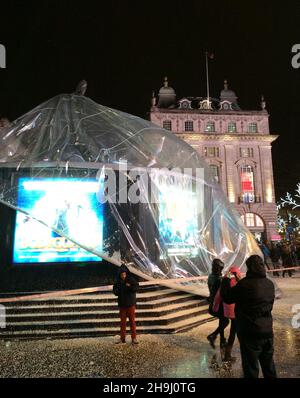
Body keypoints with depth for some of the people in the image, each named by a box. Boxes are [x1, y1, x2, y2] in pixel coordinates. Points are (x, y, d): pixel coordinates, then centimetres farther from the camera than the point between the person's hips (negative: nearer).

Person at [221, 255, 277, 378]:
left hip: (250, 333, -6)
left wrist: (225, 280, 4)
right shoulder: (270, 284, -1)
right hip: (267, 331, 6)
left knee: (251, 368, 8)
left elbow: (227, 297, -13)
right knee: (269, 366, 23)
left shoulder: (245, 284, -23)